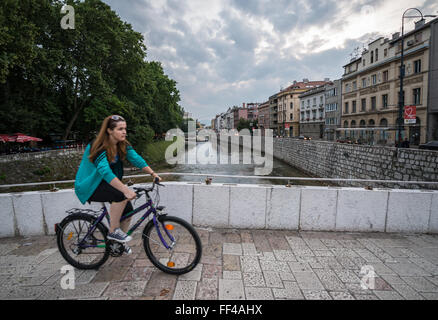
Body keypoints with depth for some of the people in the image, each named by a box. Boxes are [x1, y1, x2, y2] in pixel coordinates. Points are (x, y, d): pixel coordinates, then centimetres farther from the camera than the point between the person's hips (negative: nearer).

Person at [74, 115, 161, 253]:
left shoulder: (123, 145, -4)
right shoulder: (99, 147, -27)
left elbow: (136, 159, -9)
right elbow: (105, 171, -40)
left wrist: (152, 173, -24)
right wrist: (125, 189, -50)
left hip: (104, 183, 7)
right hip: (88, 186, -7)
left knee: (128, 210, -2)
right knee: (121, 195, -31)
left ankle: (119, 242, 21)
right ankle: (113, 231, -13)